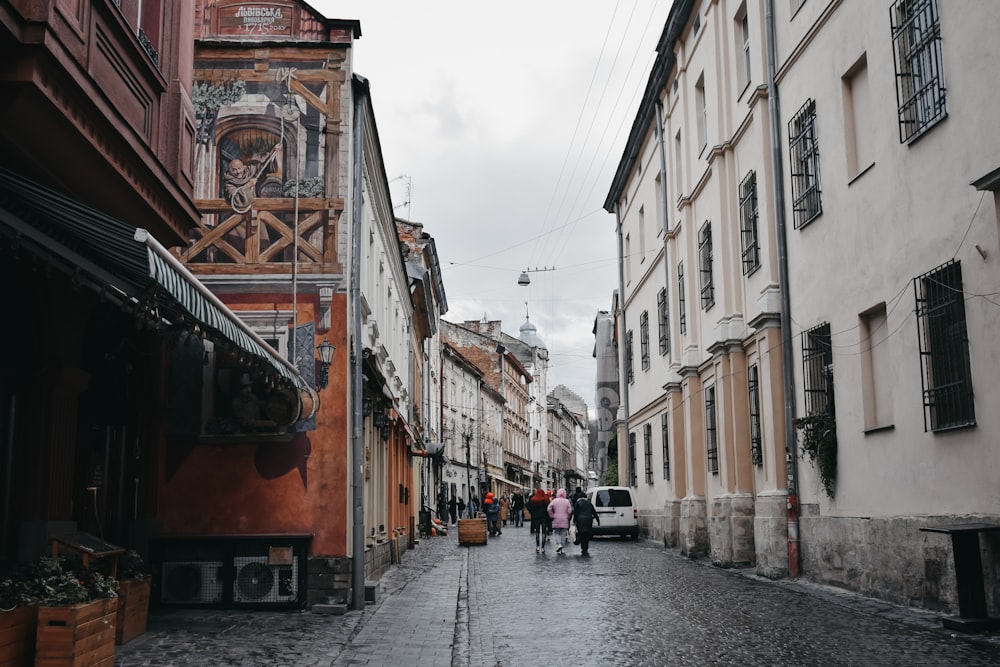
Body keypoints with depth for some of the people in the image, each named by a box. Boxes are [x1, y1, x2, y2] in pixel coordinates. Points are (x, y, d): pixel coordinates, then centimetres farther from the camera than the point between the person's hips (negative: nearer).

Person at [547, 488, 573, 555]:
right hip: (564, 521, 1)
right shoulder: (567, 501, -3)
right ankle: (561, 548, 12)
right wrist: (567, 517, 7)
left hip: (556, 521, -1)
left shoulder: (554, 501, -4)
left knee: (556, 533, 9)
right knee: (563, 534, 9)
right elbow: (570, 510, -8)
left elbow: (549, 509, -12)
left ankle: (559, 544, -14)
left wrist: (552, 516, 0)